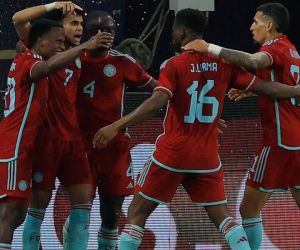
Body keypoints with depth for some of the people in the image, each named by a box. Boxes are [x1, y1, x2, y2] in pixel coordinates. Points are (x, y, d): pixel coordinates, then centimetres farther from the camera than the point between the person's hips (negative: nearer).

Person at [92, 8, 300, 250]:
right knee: (221, 216, 10)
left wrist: (116, 126, -29)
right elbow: (265, 87, 6)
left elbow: (156, 102, -24)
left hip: (172, 153, -4)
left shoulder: (174, 65, -10)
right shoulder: (224, 63, 2)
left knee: (137, 212, 7)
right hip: (207, 156, 4)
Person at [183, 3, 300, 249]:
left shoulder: (276, 47, -10)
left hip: (280, 140, -9)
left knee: (250, 207, -2)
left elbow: (253, 62, -34)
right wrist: (252, 91, 23)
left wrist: (210, 48, -34)